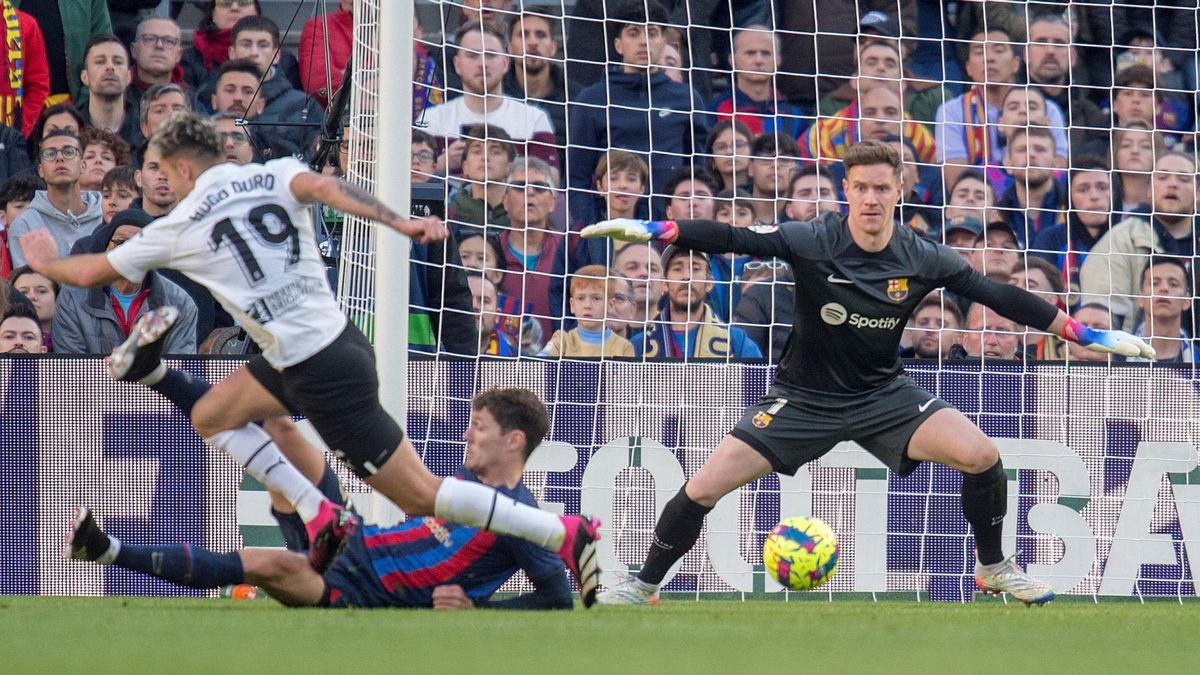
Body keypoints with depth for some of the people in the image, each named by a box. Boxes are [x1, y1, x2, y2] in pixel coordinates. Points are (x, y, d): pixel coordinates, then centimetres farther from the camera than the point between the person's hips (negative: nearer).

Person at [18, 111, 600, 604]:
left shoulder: (179, 228, -1)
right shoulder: (274, 177, 9)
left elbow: (91, 273, 12)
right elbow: (323, 186, -15)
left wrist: (45, 262, 33)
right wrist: (399, 222, -28)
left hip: (322, 374, -8)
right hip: (338, 337, 8)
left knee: (421, 496, -5)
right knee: (210, 414, 19)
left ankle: (566, 535, -10)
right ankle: (320, 517, 10)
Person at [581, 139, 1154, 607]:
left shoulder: (923, 260, -11)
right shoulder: (812, 243, -18)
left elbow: (999, 296, -5)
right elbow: (734, 239, -26)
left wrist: (1084, 333, -6)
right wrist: (652, 231, -39)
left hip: (883, 393, 2)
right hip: (805, 396, -2)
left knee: (981, 455, -17)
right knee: (702, 489, -12)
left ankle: (994, 568, 9)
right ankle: (643, 586, 12)